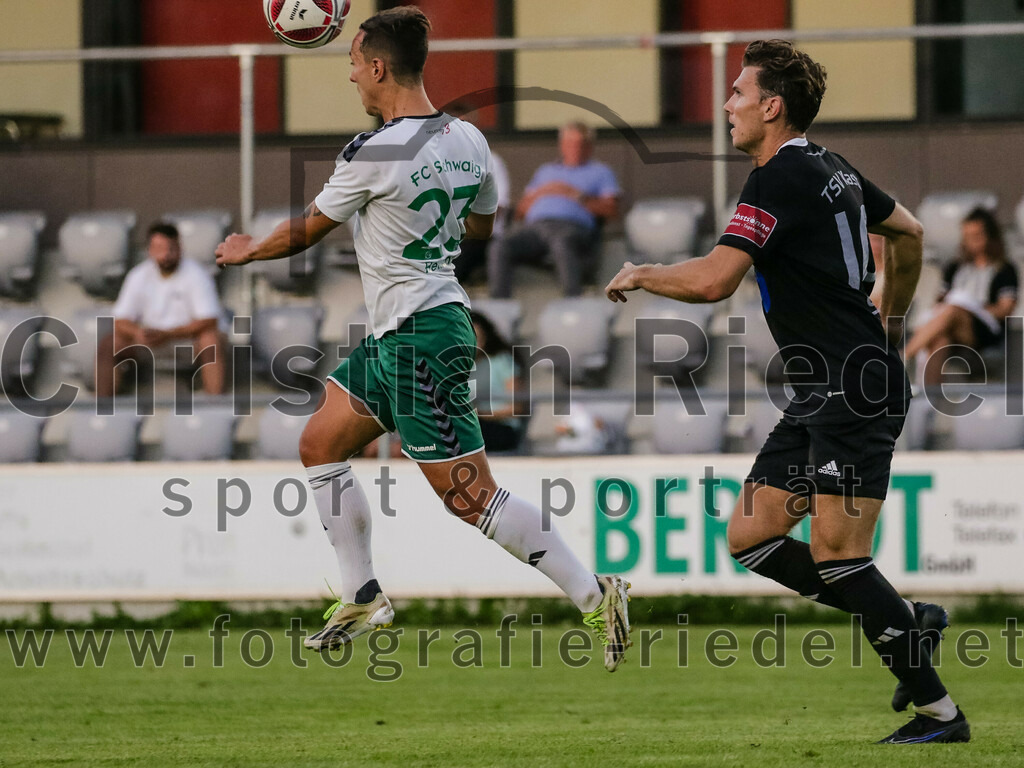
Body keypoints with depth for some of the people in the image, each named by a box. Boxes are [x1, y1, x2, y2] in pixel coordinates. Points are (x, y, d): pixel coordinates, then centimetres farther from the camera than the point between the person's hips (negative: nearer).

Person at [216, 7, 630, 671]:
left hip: (419, 336, -10)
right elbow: (481, 224, 22)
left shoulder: (374, 154, -19)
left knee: (470, 497, -8)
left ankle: (595, 595, -6)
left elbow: (306, 232, -3)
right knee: (321, 444, 15)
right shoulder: (468, 140, 4)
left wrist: (249, 250, 16)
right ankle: (363, 598, 19)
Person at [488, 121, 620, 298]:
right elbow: (520, 211, 28)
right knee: (500, 250, -29)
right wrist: (538, 194, 8)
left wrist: (577, 196, -1)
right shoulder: (546, 171, 37)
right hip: (534, 225, 4)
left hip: (571, 225, -4)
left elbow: (612, 210, 7)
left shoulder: (599, 171, 25)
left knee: (562, 245, -43)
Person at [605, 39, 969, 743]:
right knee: (750, 536, 8)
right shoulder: (833, 170, 14)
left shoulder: (780, 180, -15)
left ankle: (940, 712, -6)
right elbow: (909, 233, 29)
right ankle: (908, 622, 13)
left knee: (835, 553, -11)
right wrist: (890, 317, 40)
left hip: (857, 392, -10)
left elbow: (713, 280, -23)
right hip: (823, 395, 10)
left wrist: (639, 274, -5)